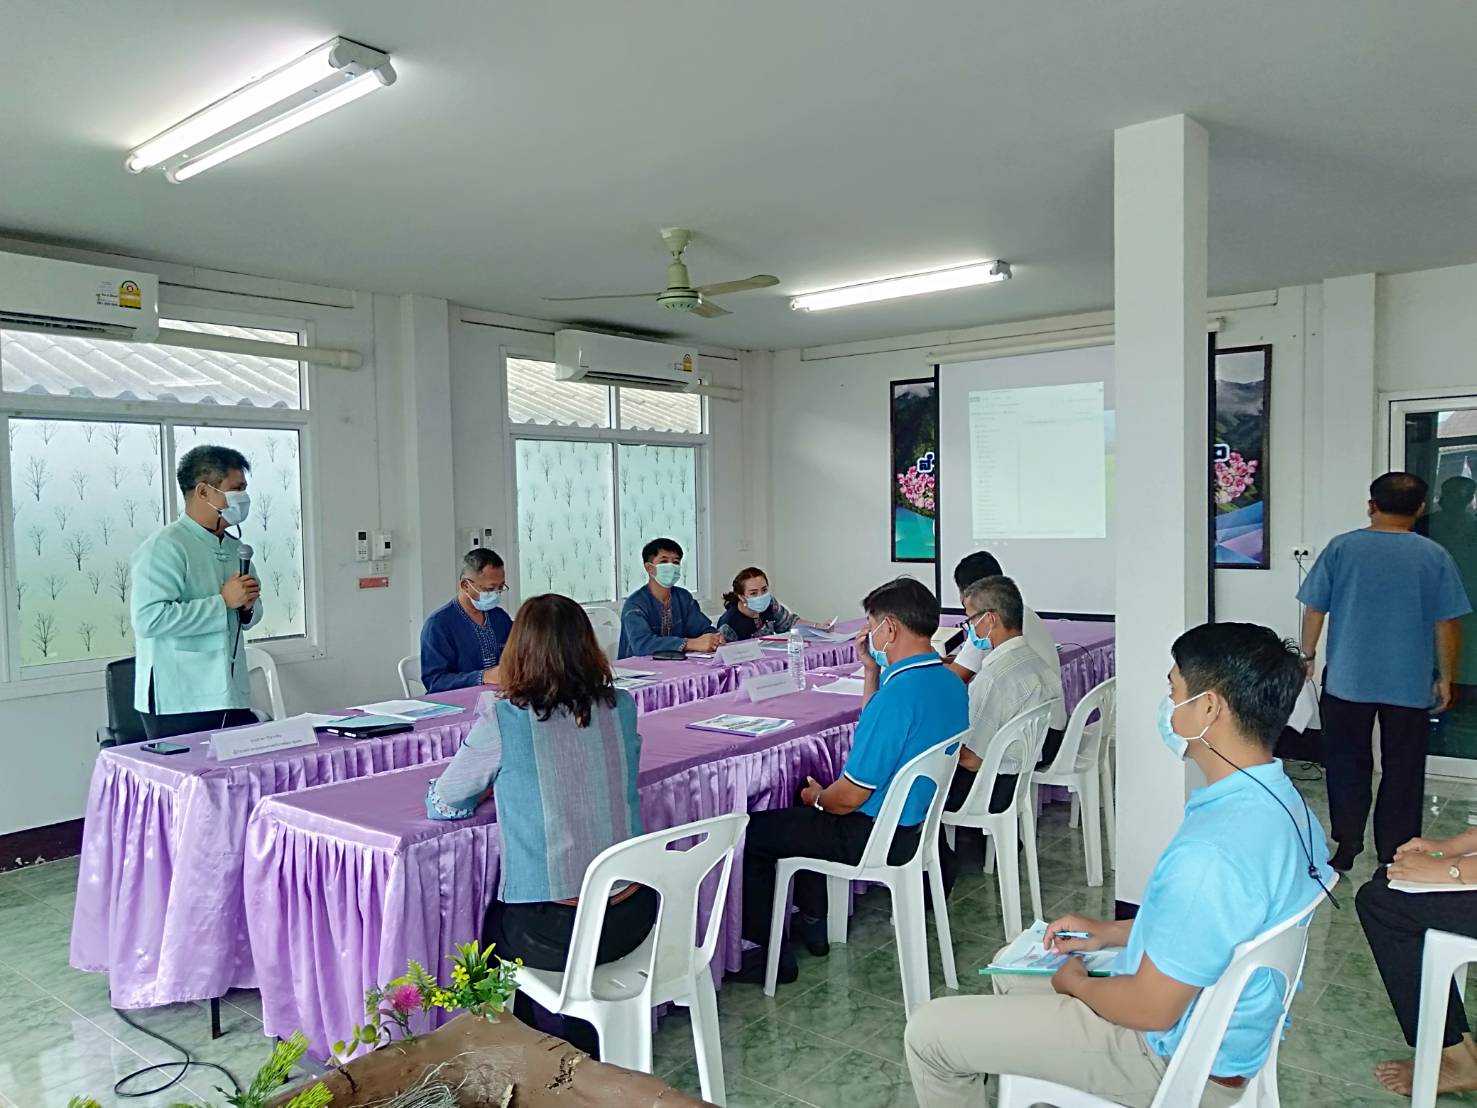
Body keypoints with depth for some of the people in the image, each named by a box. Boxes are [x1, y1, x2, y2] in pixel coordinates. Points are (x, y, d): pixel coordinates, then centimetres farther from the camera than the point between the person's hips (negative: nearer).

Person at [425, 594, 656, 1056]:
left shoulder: (502, 720, -15)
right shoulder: (620, 708, -2)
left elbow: (440, 804, -1)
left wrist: (495, 785, 18)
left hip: (553, 932, -5)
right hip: (633, 918, 5)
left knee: (490, 921, 29)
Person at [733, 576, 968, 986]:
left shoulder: (899, 692, -31)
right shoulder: (950, 683, -1)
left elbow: (852, 796, -25)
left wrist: (818, 798, -3)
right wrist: (872, 670, 3)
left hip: (874, 836, -9)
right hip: (916, 819, 9)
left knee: (752, 830, 5)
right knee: (806, 799, 31)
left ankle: (769, 954, 17)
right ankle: (813, 923, 37)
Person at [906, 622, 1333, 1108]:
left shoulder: (1209, 853, -36)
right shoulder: (1283, 801, -4)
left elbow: (1151, 1009, -27)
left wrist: (1075, 982, -7)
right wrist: (1111, 931, 10)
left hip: (1179, 1058, -9)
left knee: (929, 1032, -2)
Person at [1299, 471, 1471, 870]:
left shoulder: (1341, 548, -4)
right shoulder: (1435, 556, -4)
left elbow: (1314, 609, -1)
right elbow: (1447, 625, -3)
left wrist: (1308, 656, 12)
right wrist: (1445, 678, 8)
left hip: (1347, 681, 0)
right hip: (1410, 686, 0)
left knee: (1347, 764, 13)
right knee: (1402, 771, 11)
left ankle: (1346, 849, 19)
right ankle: (1395, 859, 17)